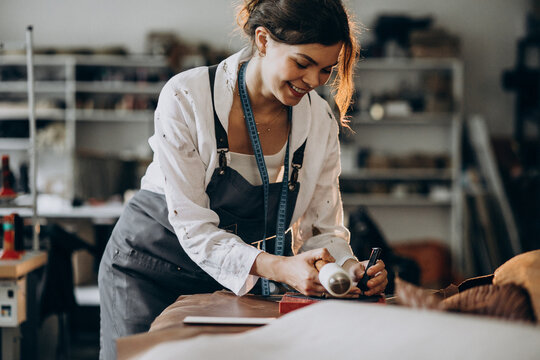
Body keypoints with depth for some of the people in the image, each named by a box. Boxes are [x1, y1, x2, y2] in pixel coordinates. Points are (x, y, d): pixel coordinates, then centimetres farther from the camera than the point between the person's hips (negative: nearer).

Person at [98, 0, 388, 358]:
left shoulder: (320, 120, -7)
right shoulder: (186, 97, -22)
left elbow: (324, 229, -2)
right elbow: (191, 225, -25)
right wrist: (279, 268, -38)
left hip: (244, 284, 3)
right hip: (154, 265, -3)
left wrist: (351, 269, -25)